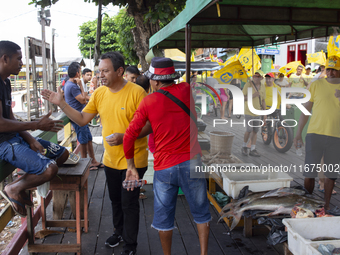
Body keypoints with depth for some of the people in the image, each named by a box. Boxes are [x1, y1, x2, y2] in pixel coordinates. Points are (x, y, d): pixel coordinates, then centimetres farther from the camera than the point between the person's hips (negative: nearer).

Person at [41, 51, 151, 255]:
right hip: (110, 159, 6)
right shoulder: (99, 93, 2)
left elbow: (150, 125, -17)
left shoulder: (136, 92, -18)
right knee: (115, 200, 21)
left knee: (129, 203, 5)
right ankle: (120, 232, 45)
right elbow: (82, 119, 5)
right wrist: (61, 103, -5)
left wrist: (125, 137, -28)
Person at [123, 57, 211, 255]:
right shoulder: (186, 90, 1)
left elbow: (130, 136, -6)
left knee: (164, 216, 15)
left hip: (164, 167, -1)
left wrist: (131, 166, 6)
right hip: (191, 162, 2)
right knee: (201, 211, 16)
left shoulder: (149, 102, -5)